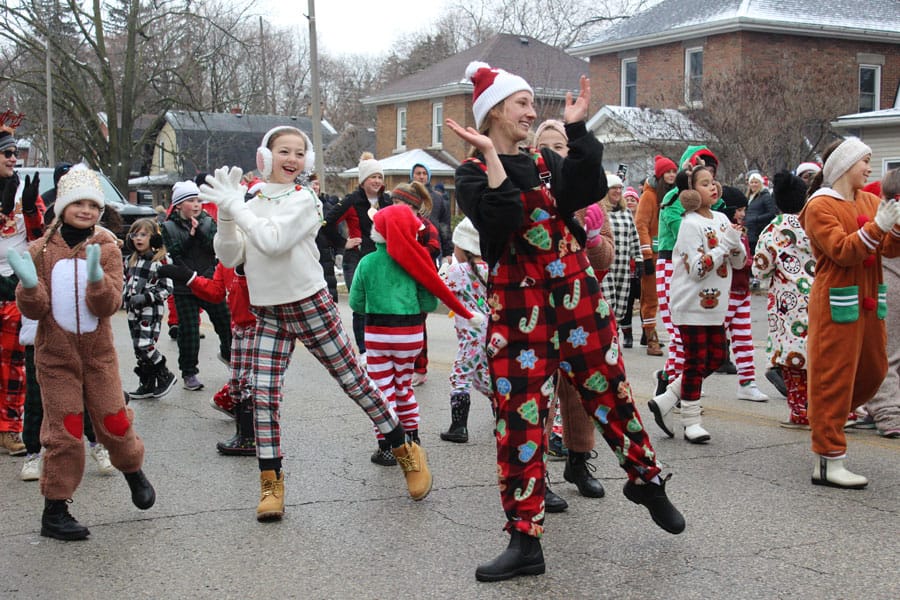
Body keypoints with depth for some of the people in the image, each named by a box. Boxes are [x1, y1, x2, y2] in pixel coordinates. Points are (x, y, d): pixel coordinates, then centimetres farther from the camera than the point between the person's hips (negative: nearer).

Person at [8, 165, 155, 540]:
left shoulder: (107, 248, -3)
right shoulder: (41, 250, -4)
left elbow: (108, 305, -12)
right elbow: (34, 310, -4)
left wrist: (97, 277, -31)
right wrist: (29, 284, -24)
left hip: (98, 352, 1)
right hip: (55, 356, -1)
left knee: (114, 421, 5)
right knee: (65, 432, -1)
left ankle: (133, 471, 36)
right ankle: (54, 511, 11)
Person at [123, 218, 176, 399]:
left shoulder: (159, 261, -9)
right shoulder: (131, 260, 12)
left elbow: (167, 288, -11)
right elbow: (126, 281, 24)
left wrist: (146, 298, -19)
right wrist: (126, 296, 5)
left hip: (151, 310, -7)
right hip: (133, 311, 7)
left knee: (145, 345, -17)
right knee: (139, 348, 9)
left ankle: (165, 376, 1)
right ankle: (147, 385, 18)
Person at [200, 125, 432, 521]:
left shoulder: (303, 200, -10)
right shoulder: (251, 205, 6)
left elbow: (272, 241, -25)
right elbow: (229, 258, 0)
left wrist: (236, 205, -20)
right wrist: (225, 214, -13)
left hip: (310, 306, -4)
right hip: (268, 313, 4)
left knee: (354, 381, 3)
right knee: (264, 396, -4)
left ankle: (406, 452, 18)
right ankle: (270, 482, 7)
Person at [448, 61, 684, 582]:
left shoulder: (546, 163, 12)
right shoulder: (473, 174, 1)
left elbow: (591, 190, -7)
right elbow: (499, 221, -19)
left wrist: (577, 129, -8)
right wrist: (490, 155, -18)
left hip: (577, 294, 3)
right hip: (518, 305, -3)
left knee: (610, 390, 9)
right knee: (520, 414, -2)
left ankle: (647, 480, 35)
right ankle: (525, 540, 6)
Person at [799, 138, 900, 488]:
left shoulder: (869, 201, 12)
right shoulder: (821, 205, -7)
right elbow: (842, 251, -19)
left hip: (868, 302, 7)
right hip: (837, 303, -7)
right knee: (833, 378, -4)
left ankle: (828, 420, 36)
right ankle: (828, 462, 0)